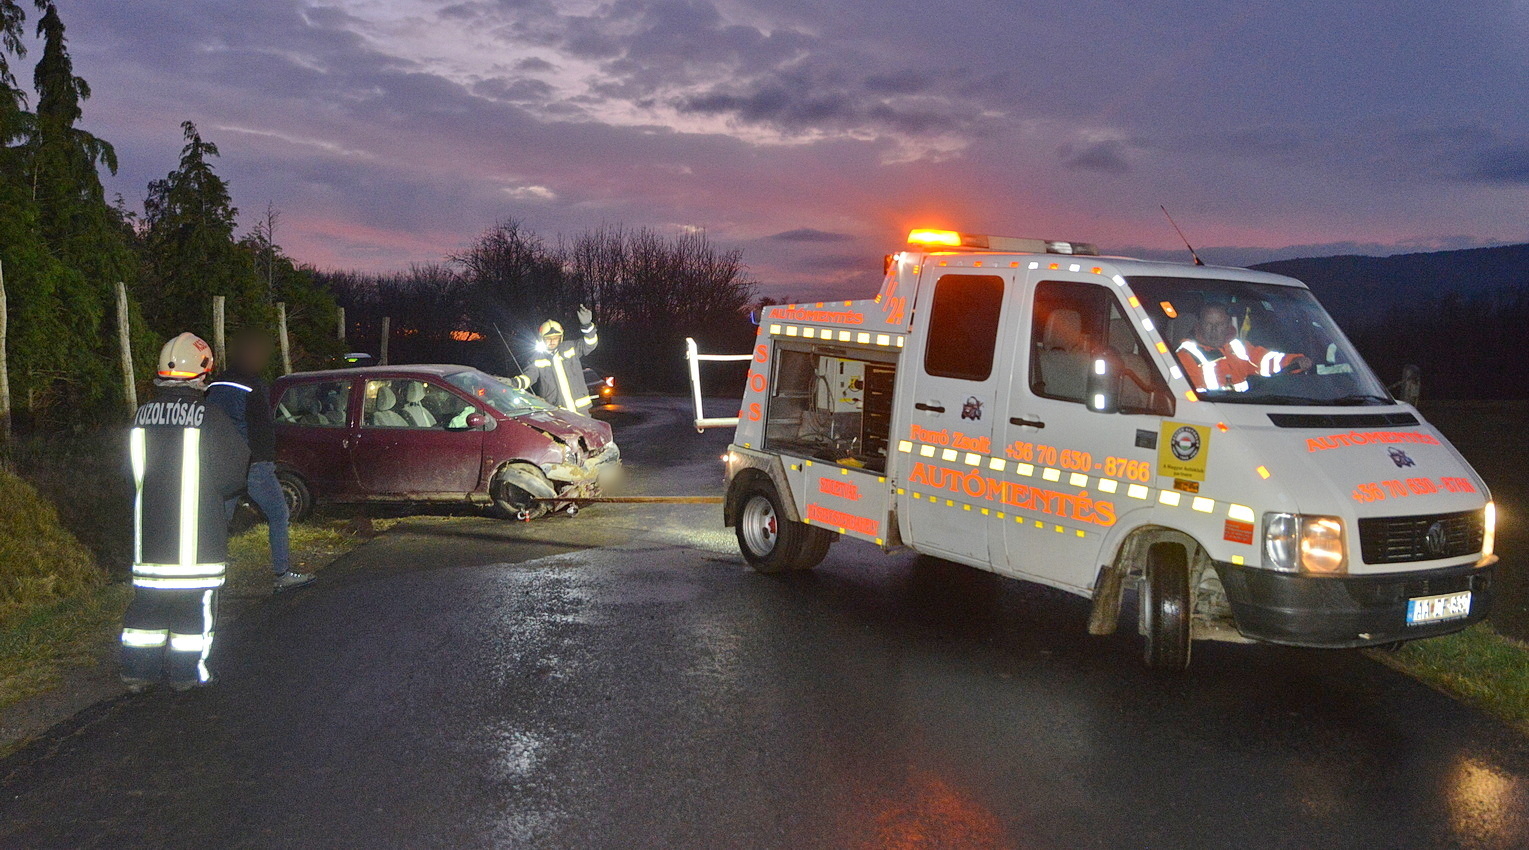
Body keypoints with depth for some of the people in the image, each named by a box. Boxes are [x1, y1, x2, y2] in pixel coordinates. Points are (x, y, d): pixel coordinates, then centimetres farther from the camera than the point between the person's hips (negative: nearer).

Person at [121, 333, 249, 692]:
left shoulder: (142, 416, 3)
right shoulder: (210, 417, -12)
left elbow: (133, 470, 11)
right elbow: (234, 470, -7)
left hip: (149, 529, 5)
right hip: (198, 532, -4)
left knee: (149, 594, 13)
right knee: (195, 597, 5)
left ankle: (138, 671, 16)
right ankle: (186, 673, 10)